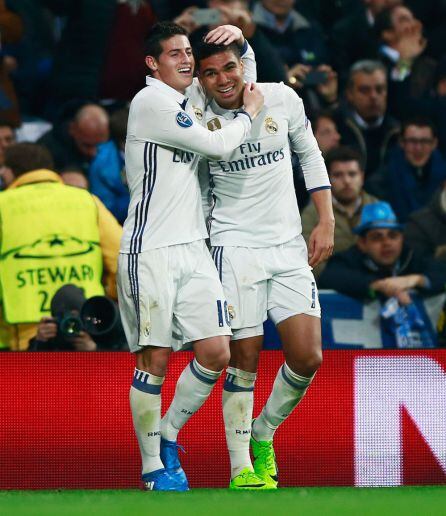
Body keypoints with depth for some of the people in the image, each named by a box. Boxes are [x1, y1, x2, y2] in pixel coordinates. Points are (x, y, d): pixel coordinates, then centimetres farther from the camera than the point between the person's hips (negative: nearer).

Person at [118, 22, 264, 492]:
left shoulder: (191, 96, 14)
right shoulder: (151, 102, -9)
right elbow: (216, 146, -12)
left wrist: (239, 39, 11)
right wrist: (247, 114, 5)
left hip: (192, 247, 7)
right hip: (149, 251, -7)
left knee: (215, 353, -2)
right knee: (155, 360, -6)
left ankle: (168, 435, 17)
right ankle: (152, 467, 3)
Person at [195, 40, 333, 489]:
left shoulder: (282, 99, 0)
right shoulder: (200, 123, -3)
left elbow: (309, 155, 12)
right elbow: (201, 191, 9)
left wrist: (326, 220, 5)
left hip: (289, 247, 2)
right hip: (235, 249, -2)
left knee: (307, 358, -4)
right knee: (244, 363, -6)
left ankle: (263, 435, 20)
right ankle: (240, 468, 3)